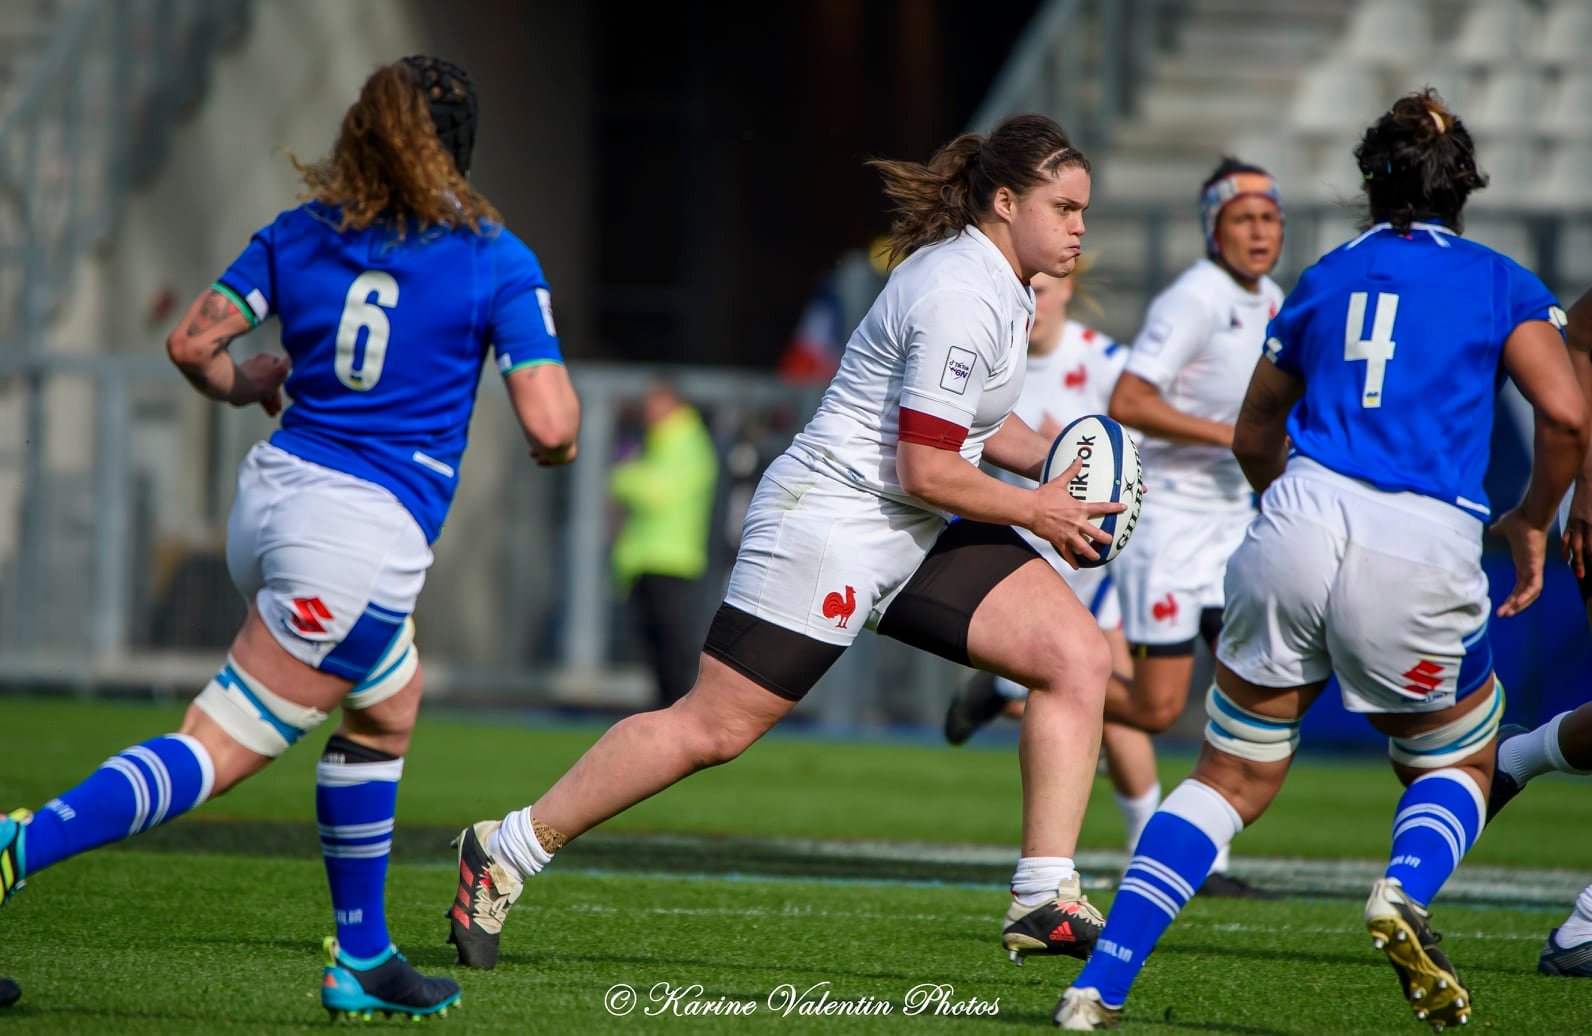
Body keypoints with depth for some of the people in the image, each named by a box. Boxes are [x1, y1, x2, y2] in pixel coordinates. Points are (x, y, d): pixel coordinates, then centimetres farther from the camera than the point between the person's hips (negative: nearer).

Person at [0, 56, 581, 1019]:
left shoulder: (300, 235, 7)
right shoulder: (497, 261, -4)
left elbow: (192, 342, 2)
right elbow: (551, 426, -10)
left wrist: (247, 382, 23)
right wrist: (553, 442, 14)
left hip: (272, 495, 7)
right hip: (370, 531, -7)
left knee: (389, 704, 27)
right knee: (219, 749, -7)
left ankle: (362, 958, 28)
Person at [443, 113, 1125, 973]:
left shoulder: (994, 281, 10)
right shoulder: (959, 298, -20)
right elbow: (924, 469, -21)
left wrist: (1054, 462, 10)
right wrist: (1036, 512, -9)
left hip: (911, 543, 10)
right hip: (828, 524, -10)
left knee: (1079, 657, -5)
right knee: (711, 728, -7)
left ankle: (1045, 900, -7)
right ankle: (504, 851, 7)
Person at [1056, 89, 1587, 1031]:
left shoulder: (1324, 280, 20)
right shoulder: (1501, 284, 10)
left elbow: (1254, 438, 30)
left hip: (1300, 527, 3)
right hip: (1425, 549, -2)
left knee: (1233, 779, 14)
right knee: (1459, 762, 22)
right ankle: (1406, 888, -12)